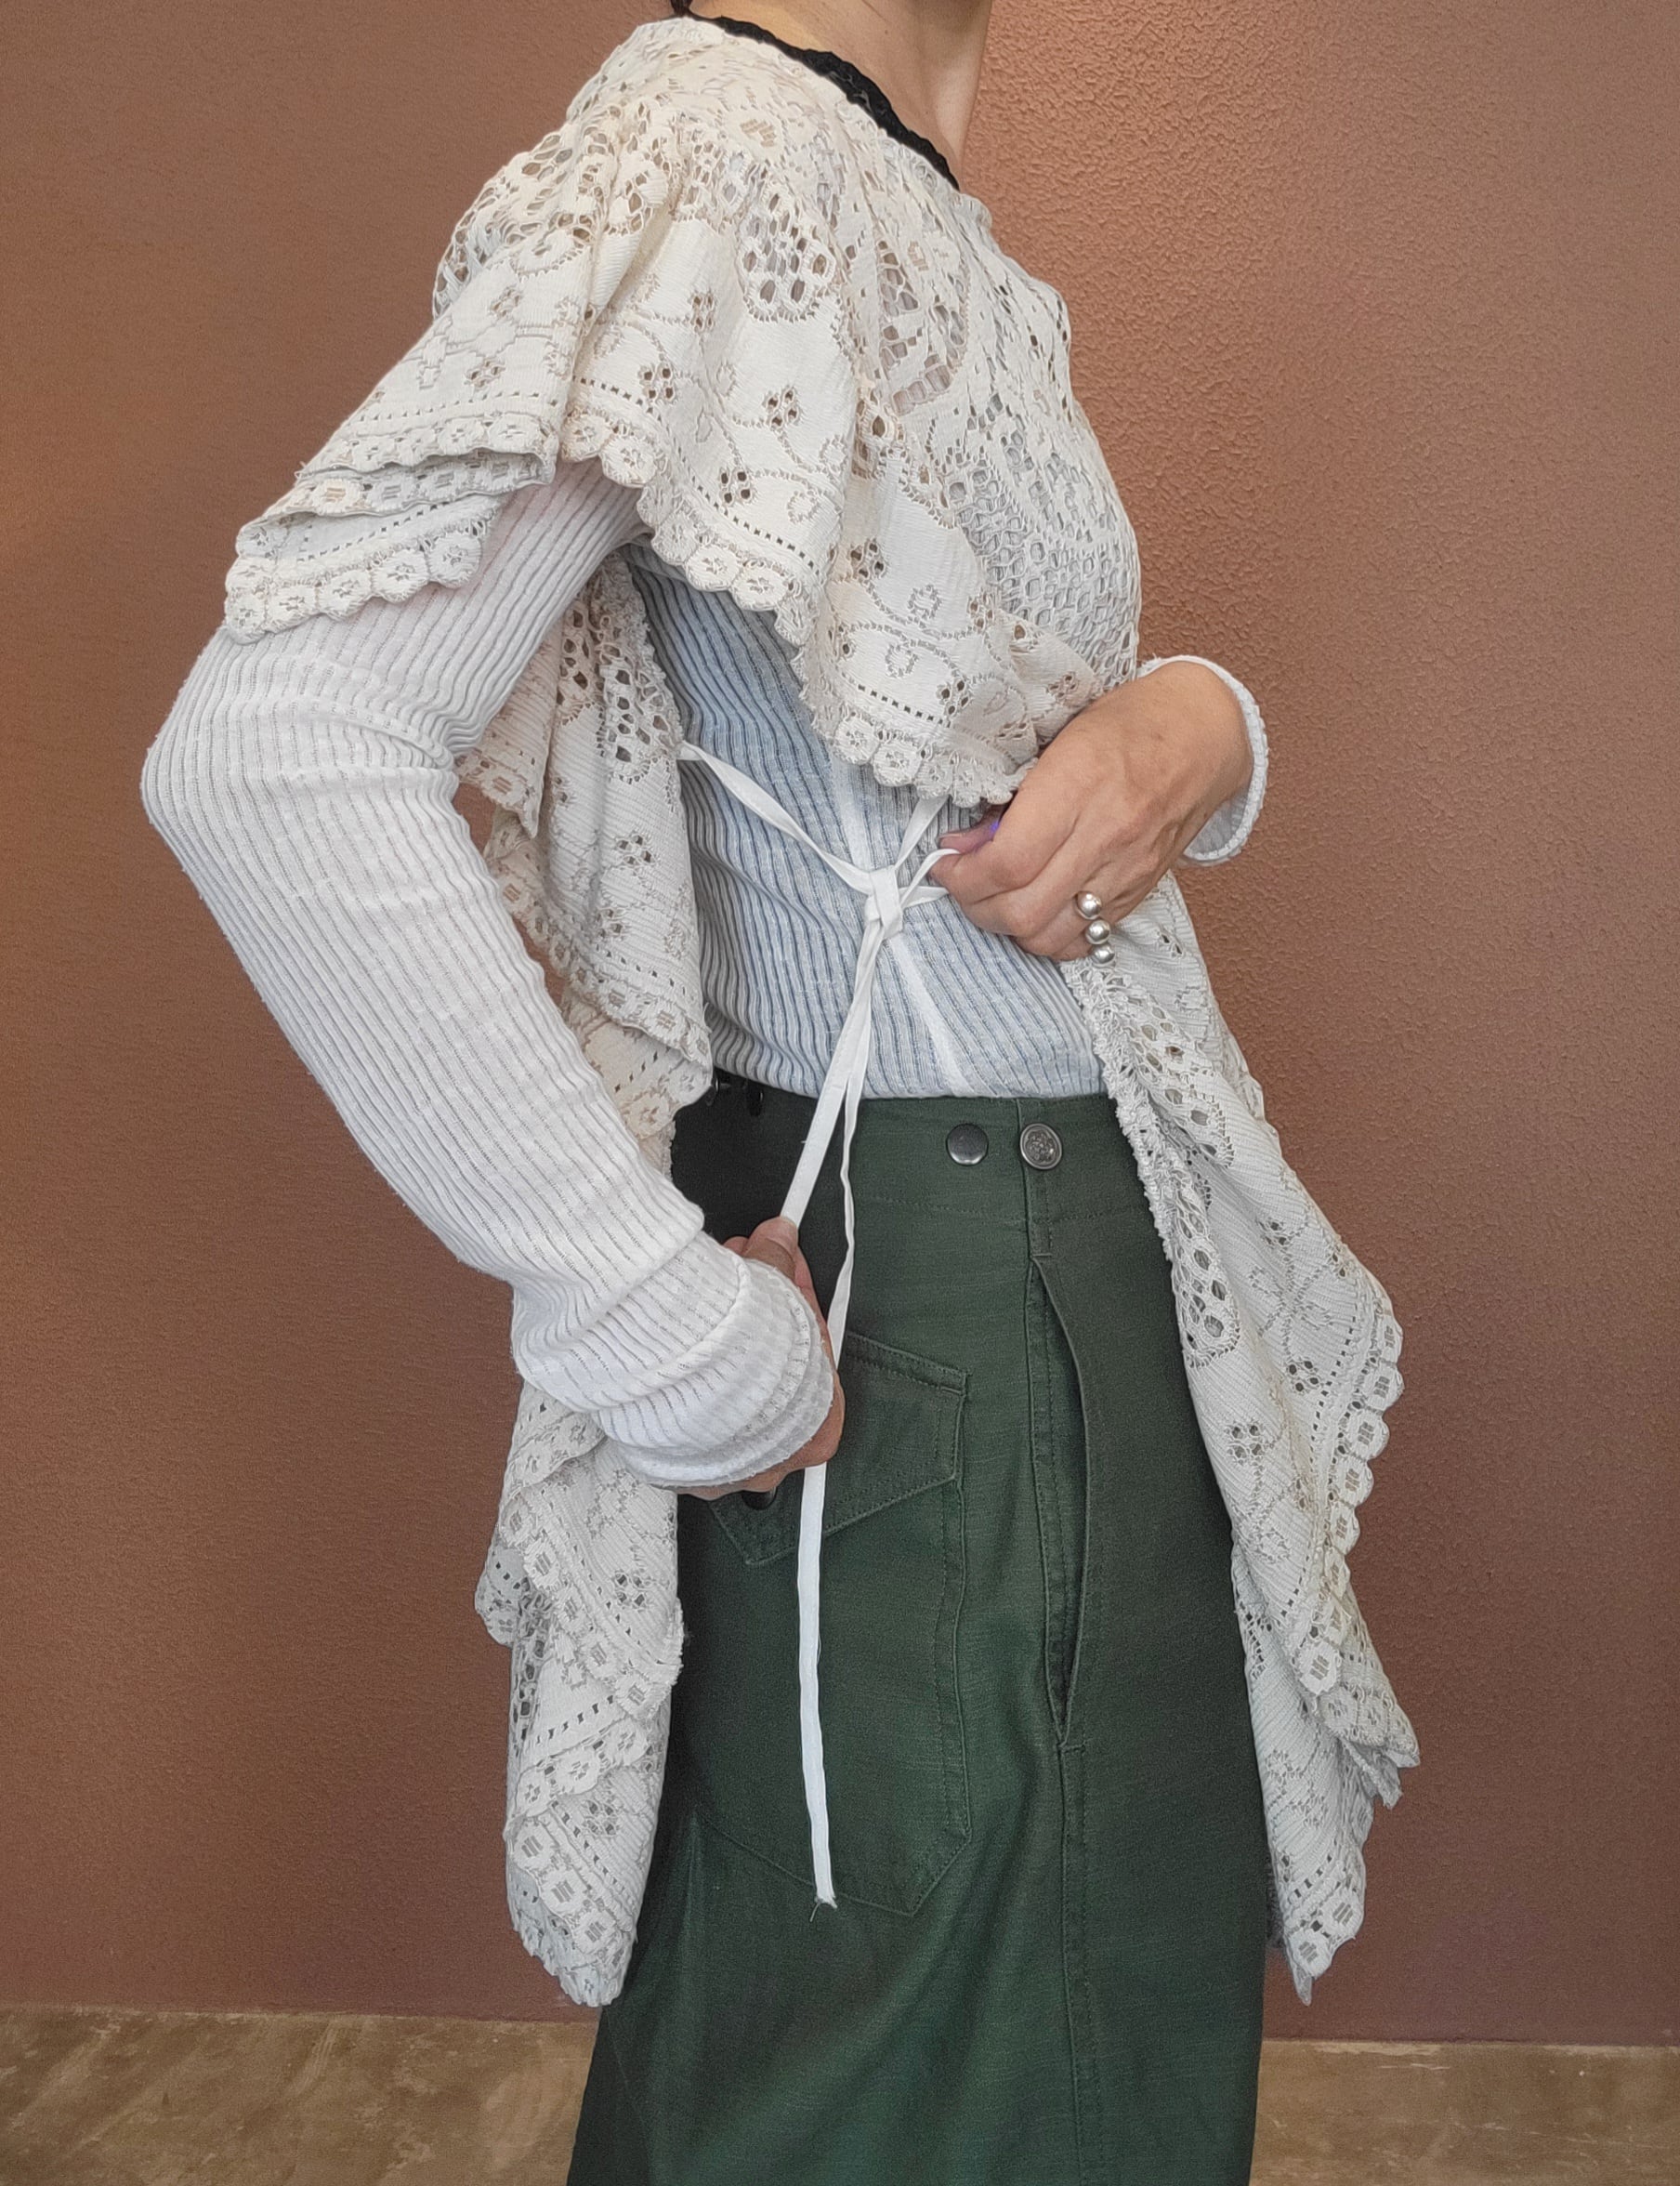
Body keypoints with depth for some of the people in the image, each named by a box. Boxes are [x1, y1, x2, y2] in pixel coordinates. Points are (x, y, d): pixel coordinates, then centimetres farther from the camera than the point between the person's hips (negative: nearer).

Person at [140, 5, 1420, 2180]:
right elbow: (272, 748, -31)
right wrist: (681, 1341, -25)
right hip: (930, 1308, -9)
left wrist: (1194, 725, -9)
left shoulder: (893, 208, 12)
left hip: (1071, 1255, 9)